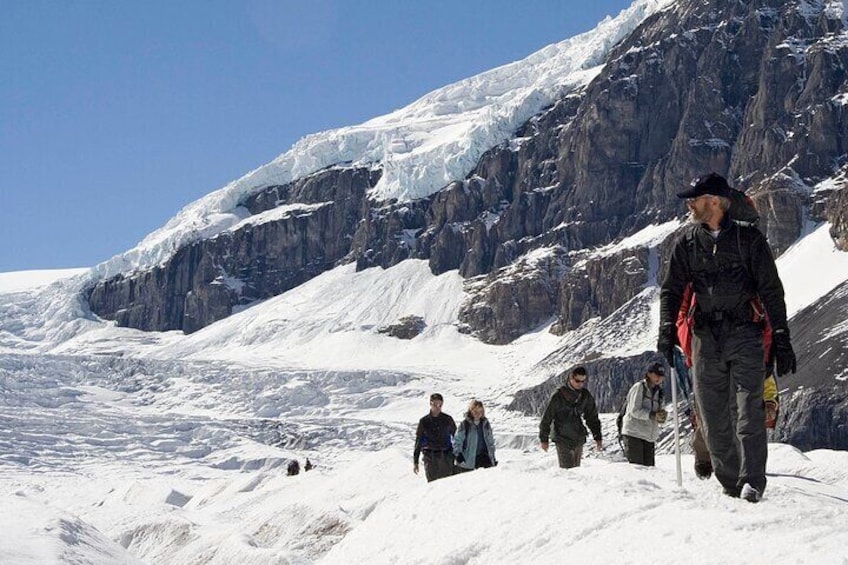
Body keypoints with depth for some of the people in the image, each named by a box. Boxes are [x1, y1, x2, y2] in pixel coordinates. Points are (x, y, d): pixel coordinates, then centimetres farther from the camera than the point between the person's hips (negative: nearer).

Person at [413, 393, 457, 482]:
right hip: (430, 457, -1)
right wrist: (415, 461, 7)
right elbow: (418, 442, 9)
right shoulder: (424, 421, 5)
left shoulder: (448, 419, 6)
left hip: (446, 457, 1)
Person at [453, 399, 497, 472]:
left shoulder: (485, 424, 10)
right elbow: (457, 441, -3)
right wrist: (458, 454, -15)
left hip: (484, 457, 4)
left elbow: (490, 441, 19)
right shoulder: (464, 424, -5)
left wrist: (493, 457, 17)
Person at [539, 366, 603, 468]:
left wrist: (597, 437, 9)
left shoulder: (586, 396, 3)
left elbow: (592, 417, 14)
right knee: (567, 469, -12)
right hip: (562, 440, -4)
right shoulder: (559, 396, -10)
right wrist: (544, 439, 0)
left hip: (579, 440, 5)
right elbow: (547, 417, -4)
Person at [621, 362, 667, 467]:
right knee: (636, 466, -11)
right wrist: (652, 415, -23)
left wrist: (661, 416, -7)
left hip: (649, 436, 7)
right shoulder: (639, 387, -4)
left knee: (649, 467, 3)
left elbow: (658, 411, 17)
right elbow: (634, 410, -13)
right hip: (634, 433, -7)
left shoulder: (658, 391, 17)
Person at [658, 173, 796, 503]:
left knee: (749, 409, -13)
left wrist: (781, 339, -2)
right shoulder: (687, 242, 10)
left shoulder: (748, 238, 2)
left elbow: (771, 291, 2)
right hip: (706, 338, 3)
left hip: (745, 335, -3)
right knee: (713, 415, 2)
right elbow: (671, 290, 12)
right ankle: (729, 482, 11)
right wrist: (667, 330, -3)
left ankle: (752, 480, -13)